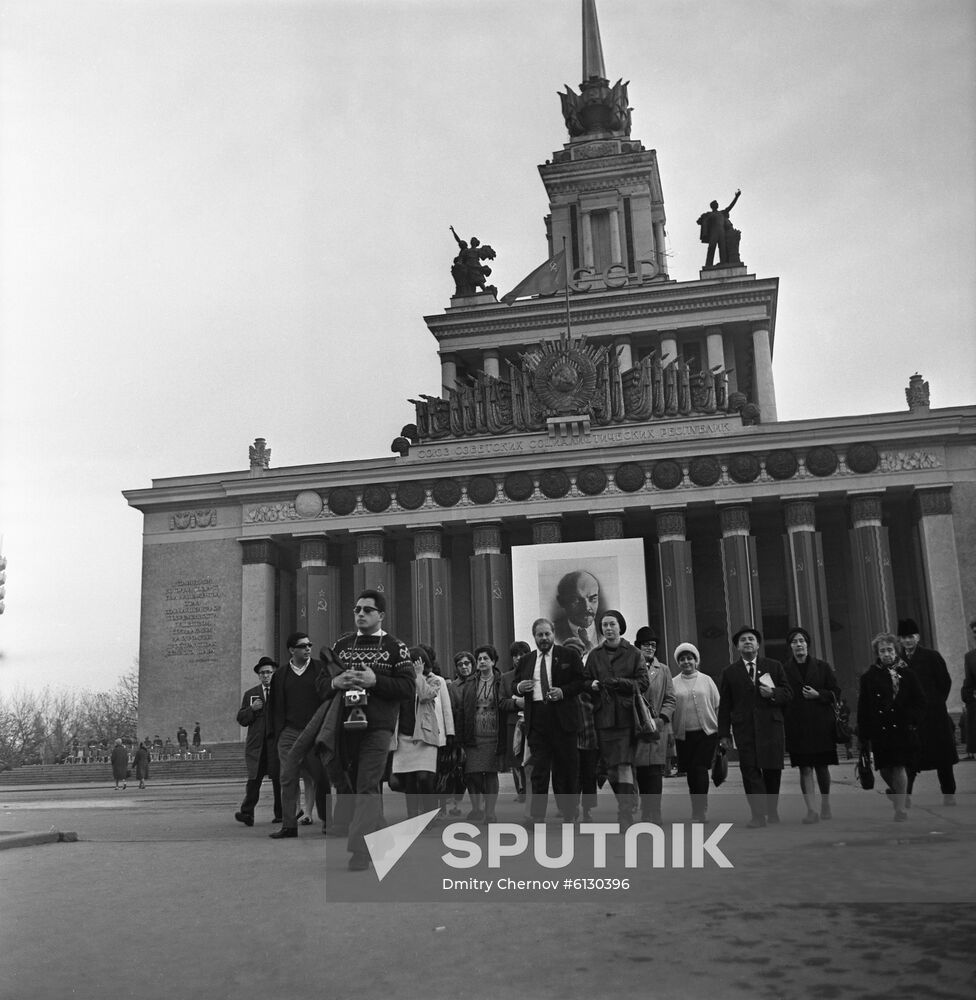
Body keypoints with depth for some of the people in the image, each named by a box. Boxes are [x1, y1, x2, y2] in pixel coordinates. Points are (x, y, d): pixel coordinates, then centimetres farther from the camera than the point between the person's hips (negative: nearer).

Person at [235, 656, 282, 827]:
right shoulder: (250, 694, 17)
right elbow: (241, 719, 11)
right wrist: (252, 709, -4)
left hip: (276, 741, -1)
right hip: (256, 742, 2)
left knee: (279, 779, 0)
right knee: (253, 779, -8)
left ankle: (280, 814, 9)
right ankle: (247, 813, -13)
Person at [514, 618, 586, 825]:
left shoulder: (570, 656, 5)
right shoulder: (525, 661, 15)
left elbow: (581, 682, 1)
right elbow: (515, 686, 19)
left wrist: (563, 692, -14)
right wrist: (519, 688, -4)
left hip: (563, 718, -2)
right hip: (536, 720, 2)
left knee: (566, 767, 3)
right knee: (539, 769, 0)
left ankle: (569, 814, 15)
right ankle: (537, 817, 1)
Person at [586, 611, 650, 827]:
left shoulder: (633, 654, 5)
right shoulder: (595, 656, 13)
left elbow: (643, 683, -1)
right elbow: (585, 682, 15)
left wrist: (619, 682, -14)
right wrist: (592, 685, -8)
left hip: (626, 715, -3)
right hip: (603, 717, 3)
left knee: (624, 764, -13)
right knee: (610, 767, 4)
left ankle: (626, 814, -14)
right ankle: (631, 800, 20)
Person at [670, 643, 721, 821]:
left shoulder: (706, 680, 6)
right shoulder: (673, 683, 5)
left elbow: (717, 706, 7)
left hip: (706, 733, -1)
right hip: (683, 735, 1)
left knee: (700, 770, -10)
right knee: (690, 773, 6)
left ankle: (699, 811, -3)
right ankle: (700, 809, 21)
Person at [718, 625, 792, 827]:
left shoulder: (774, 666, 13)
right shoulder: (730, 672, 11)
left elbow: (788, 693, 10)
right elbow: (724, 705, 8)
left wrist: (773, 694, -12)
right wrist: (724, 733, 2)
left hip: (771, 725, 1)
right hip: (744, 728, -1)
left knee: (772, 770, 4)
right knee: (750, 771, -8)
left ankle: (772, 811, 22)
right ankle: (758, 814, -8)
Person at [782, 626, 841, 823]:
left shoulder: (822, 666, 5)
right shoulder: (784, 669, 3)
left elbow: (836, 692, 6)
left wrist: (818, 694, -10)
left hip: (820, 724, 1)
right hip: (797, 726, -1)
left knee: (822, 767, 9)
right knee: (805, 768, -5)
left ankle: (825, 805, 25)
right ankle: (812, 809, -5)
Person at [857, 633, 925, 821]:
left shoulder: (907, 674, 5)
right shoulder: (869, 677, 4)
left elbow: (919, 702, 9)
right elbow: (863, 707, 3)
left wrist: (911, 719, -7)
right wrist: (863, 735, -1)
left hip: (902, 728, -1)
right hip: (879, 730, 1)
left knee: (899, 767, -6)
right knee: (885, 769, 4)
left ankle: (900, 807, 5)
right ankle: (900, 796, 33)